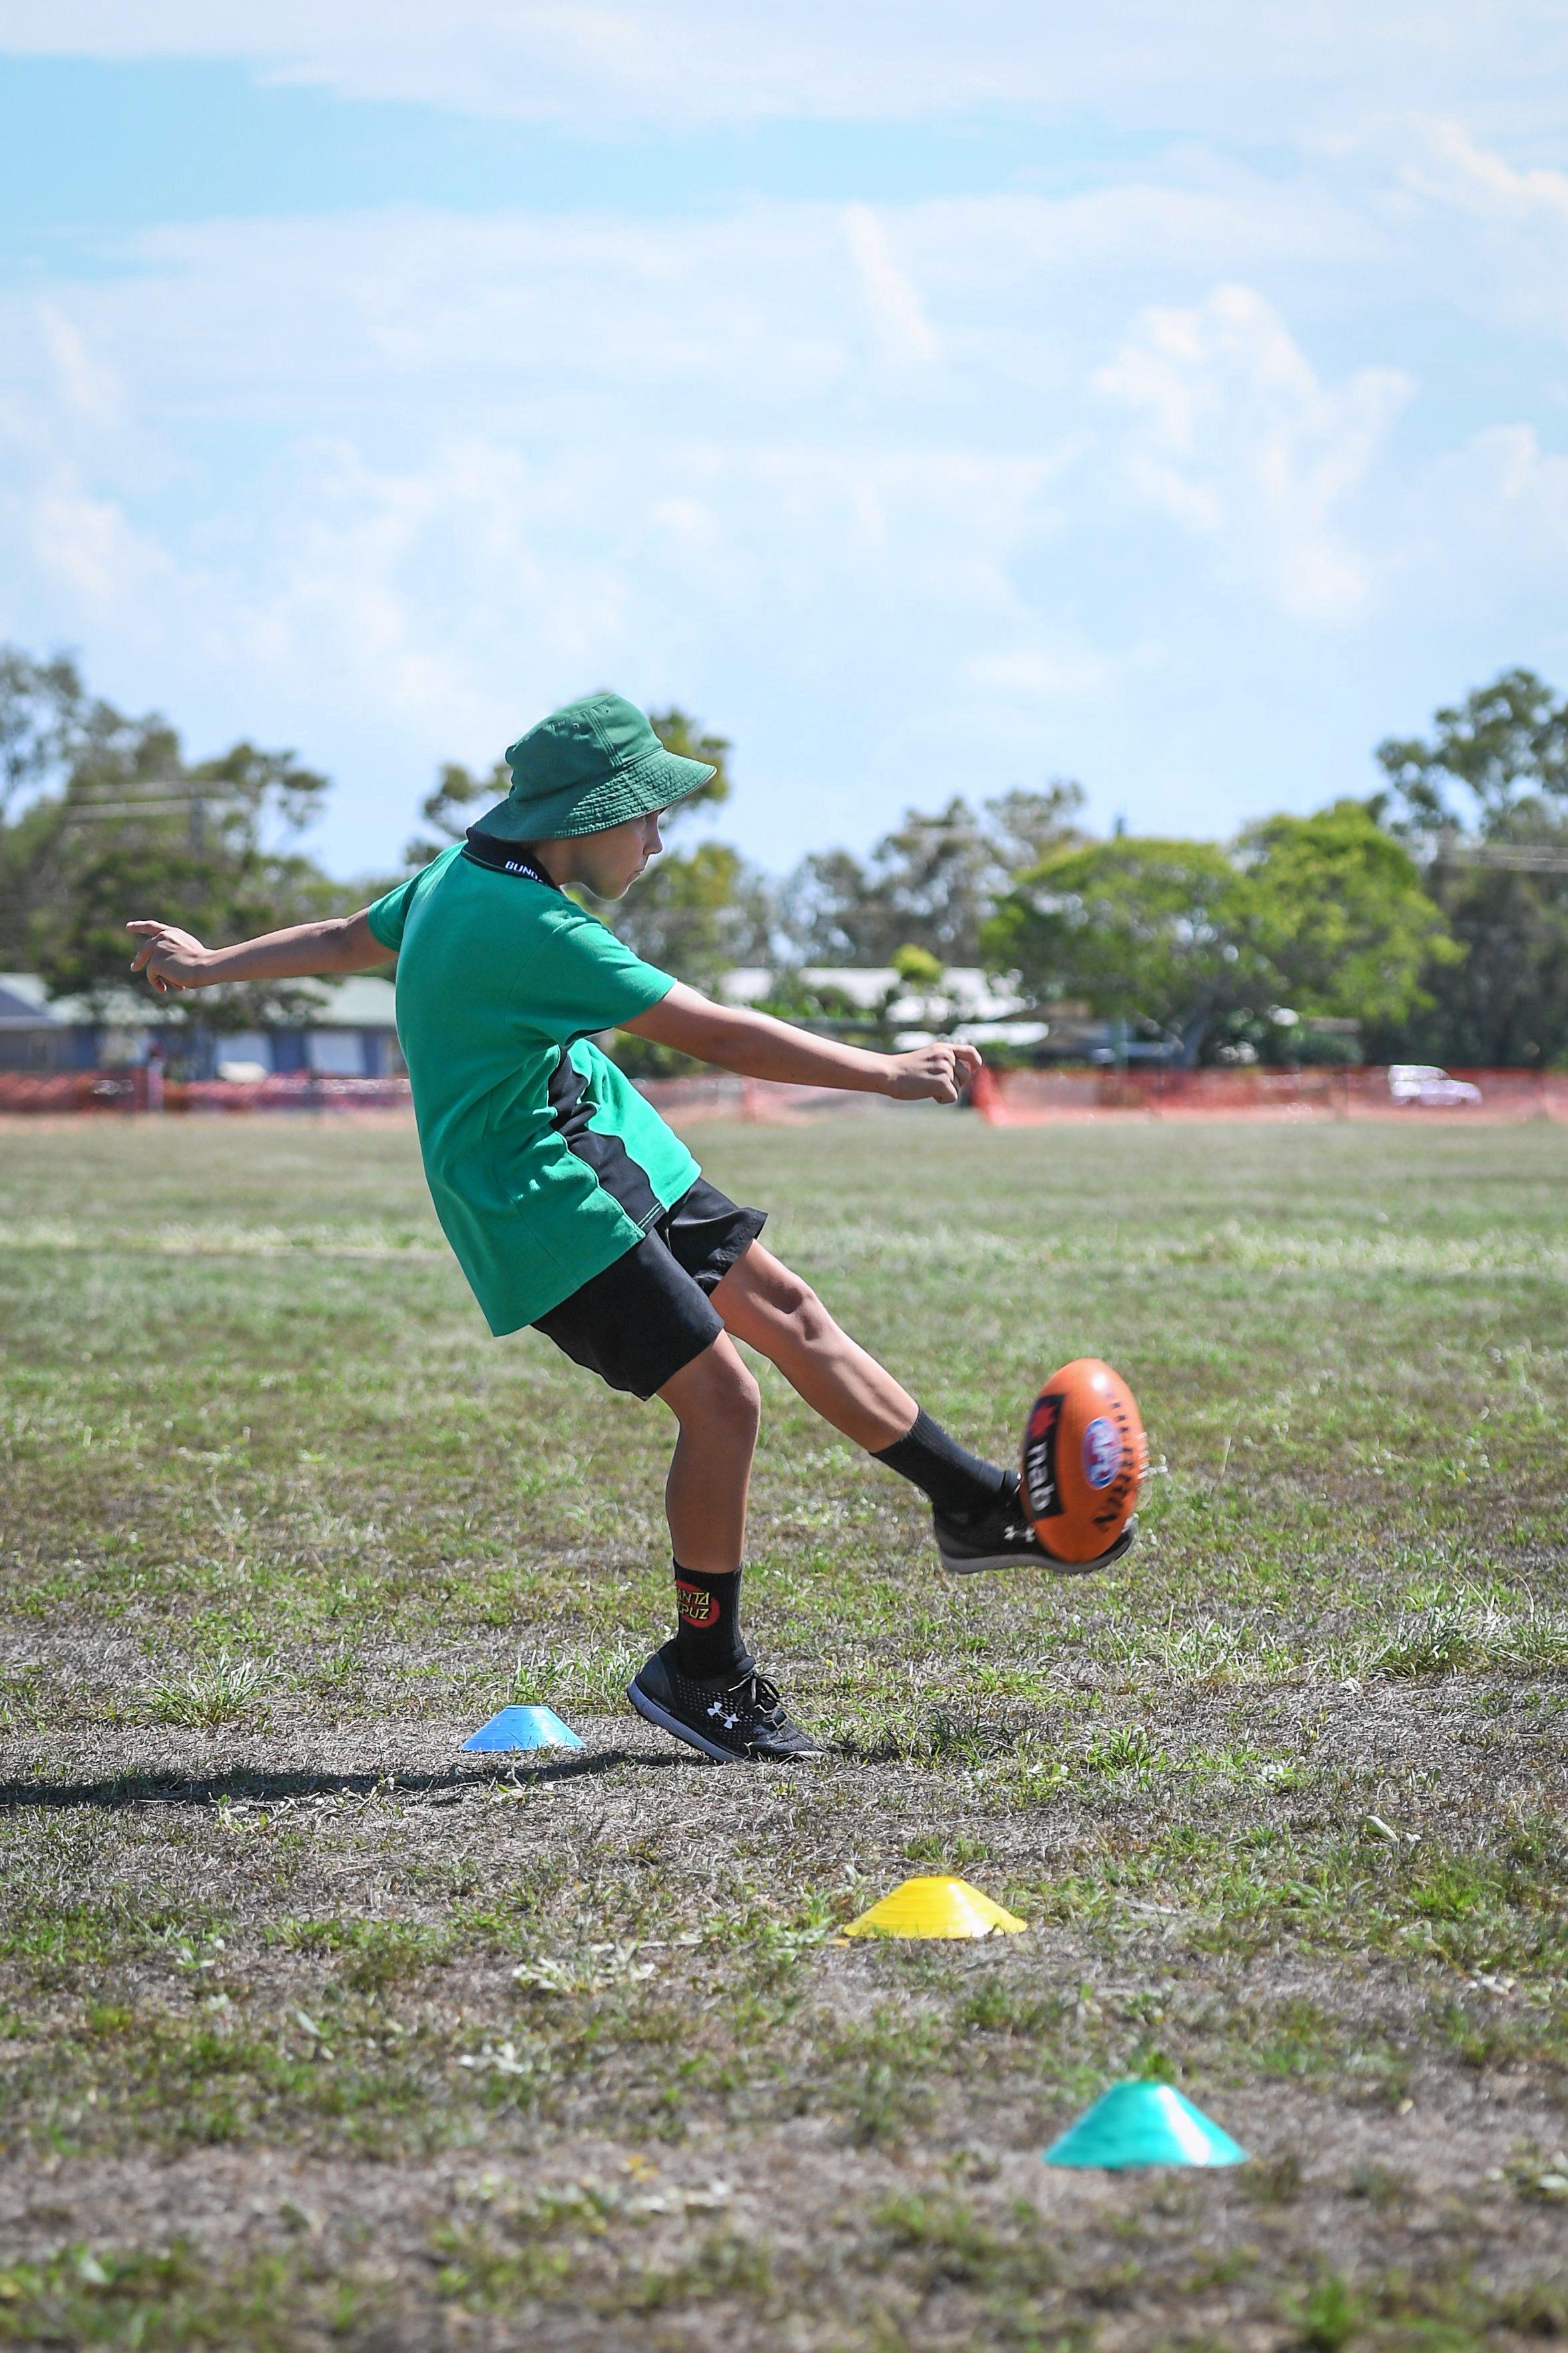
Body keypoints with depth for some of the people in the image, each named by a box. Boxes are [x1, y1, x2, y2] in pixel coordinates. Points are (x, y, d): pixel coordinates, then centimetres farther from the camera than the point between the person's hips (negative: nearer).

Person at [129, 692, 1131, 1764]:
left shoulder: (466, 873, 3)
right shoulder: (527, 925, -27)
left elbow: (349, 937, 19)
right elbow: (714, 1034, -27)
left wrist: (212, 965, 36)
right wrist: (885, 1074, -22)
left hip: (604, 1151, 10)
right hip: (541, 1205, -10)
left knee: (788, 1311, 11)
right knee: (721, 1400, -12)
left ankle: (979, 1507, 22)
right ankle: (703, 1673, 3)